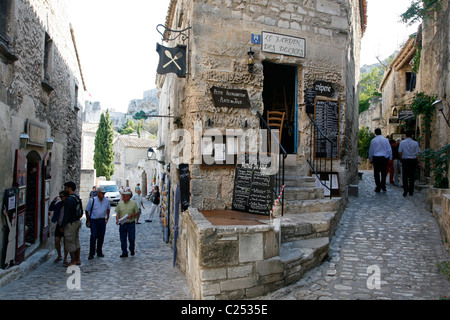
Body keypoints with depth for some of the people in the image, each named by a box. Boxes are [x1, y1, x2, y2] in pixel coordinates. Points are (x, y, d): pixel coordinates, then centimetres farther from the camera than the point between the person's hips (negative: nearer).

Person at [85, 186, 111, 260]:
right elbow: (87, 210, 3)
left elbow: (108, 209, 22)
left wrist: (107, 217, 15)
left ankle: (99, 252, 20)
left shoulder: (106, 201, 5)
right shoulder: (92, 200, -5)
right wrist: (88, 220, 3)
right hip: (93, 220, -3)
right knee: (93, 237, -8)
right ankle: (91, 254, 1)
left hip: (102, 220, 4)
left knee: (101, 237, 7)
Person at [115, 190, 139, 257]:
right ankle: (124, 253, 16)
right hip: (122, 224, 3)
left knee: (131, 238, 3)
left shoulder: (133, 203, -2)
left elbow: (137, 212, 0)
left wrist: (131, 215, -17)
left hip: (131, 224, -3)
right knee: (123, 239, 5)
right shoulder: (120, 204, 7)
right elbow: (117, 213, 10)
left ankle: (132, 250, 29)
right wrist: (117, 220, -7)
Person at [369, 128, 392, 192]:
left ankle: (378, 188, 3)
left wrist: (371, 159, 12)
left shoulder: (373, 140, -2)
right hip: (384, 158, 2)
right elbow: (389, 150, 3)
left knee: (376, 173, 3)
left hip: (376, 158, -1)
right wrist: (390, 158, 13)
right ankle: (383, 186, 10)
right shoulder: (386, 140, 0)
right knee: (383, 173, 12)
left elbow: (371, 150, 3)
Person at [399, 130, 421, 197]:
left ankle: (405, 191, -7)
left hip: (405, 160, -1)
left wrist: (401, 158, 11)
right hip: (413, 160, 1)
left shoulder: (402, 142, -4)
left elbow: (400, 152, -4)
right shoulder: (415, 143, -3)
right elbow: (418, 153, -3)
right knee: (412, 177, 9)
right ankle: (411, 191, 14)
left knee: (405, 176, 4)